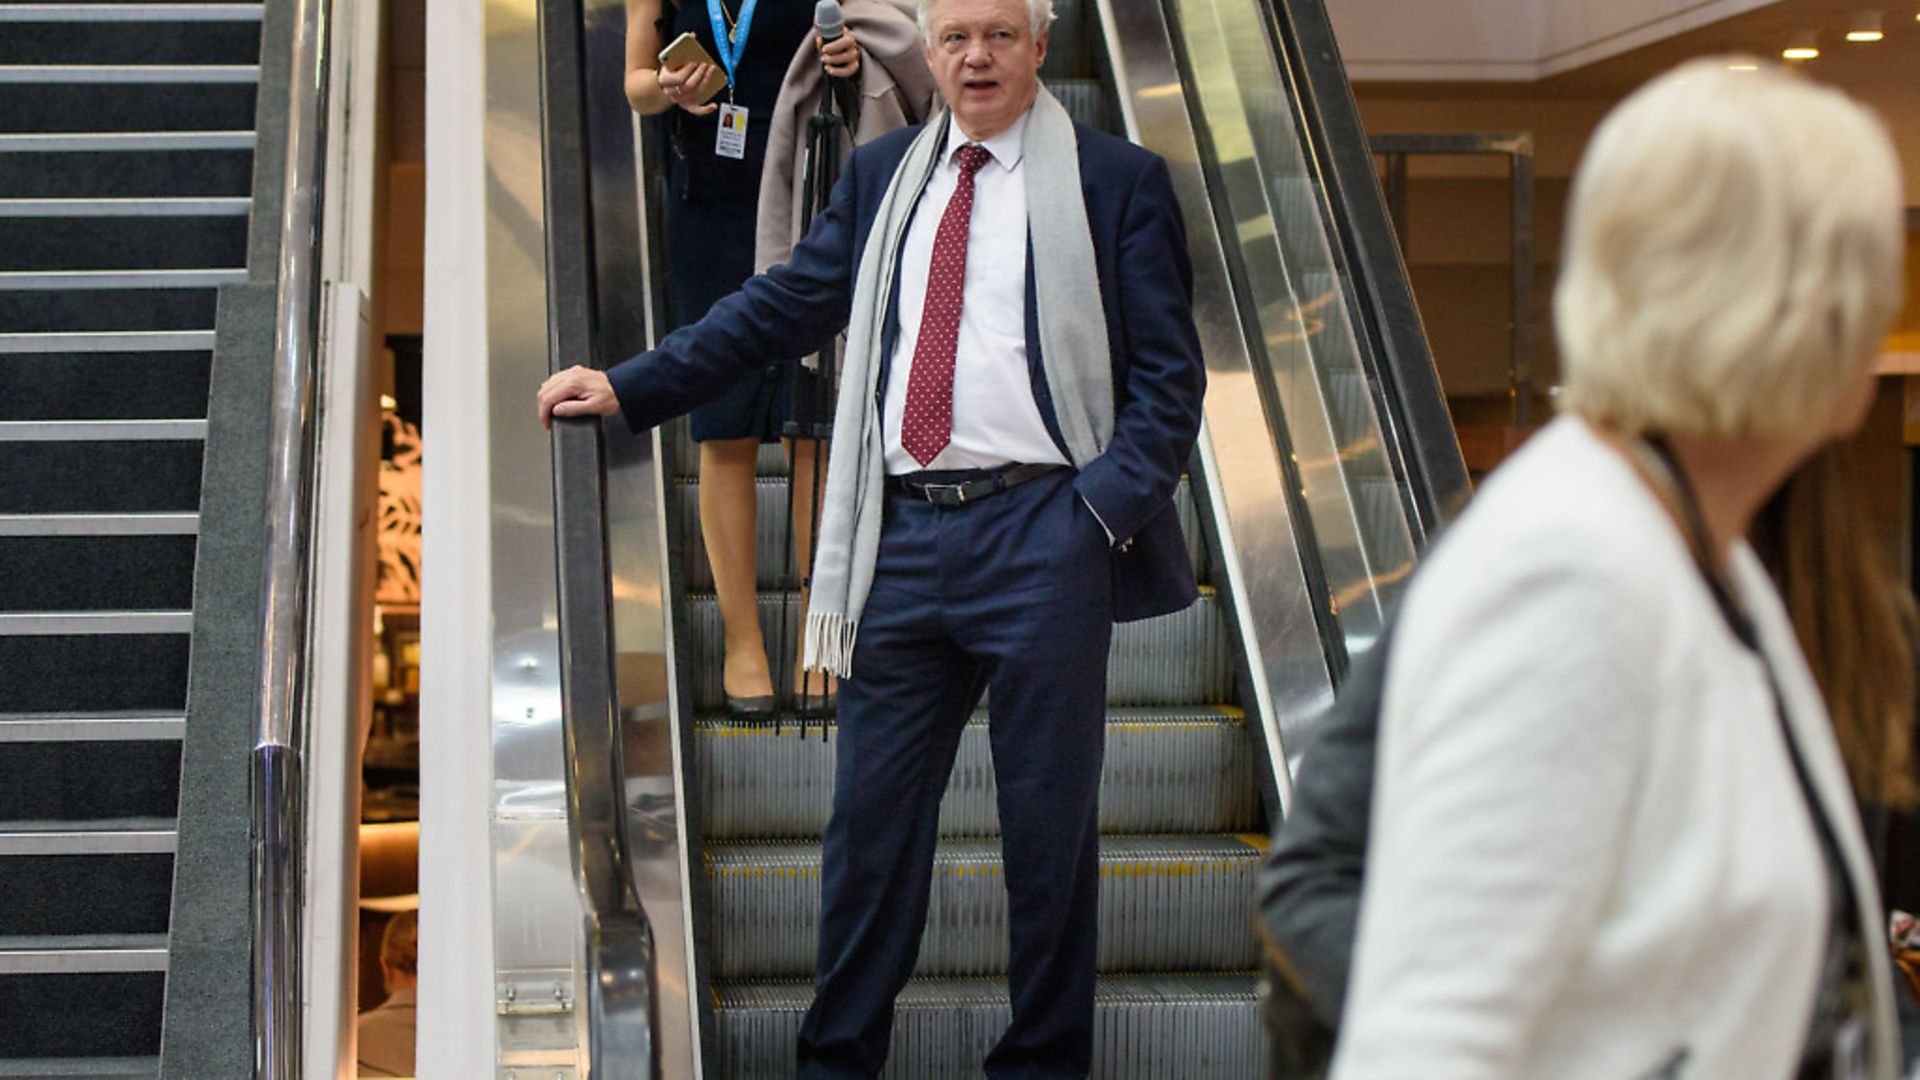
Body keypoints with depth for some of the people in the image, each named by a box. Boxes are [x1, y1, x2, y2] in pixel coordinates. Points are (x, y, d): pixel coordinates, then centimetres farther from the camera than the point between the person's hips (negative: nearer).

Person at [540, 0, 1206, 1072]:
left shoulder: (1119, 181, 3)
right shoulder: (884, 174, 15)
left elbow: (1169, 377, 0)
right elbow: (782, 306, 16)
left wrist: (1102, 510, -12)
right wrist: (629, 388, 10)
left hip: (1041, 535, -3)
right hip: (904, 533, 4)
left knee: (1050, 825, 4)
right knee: (872, 816, 8)